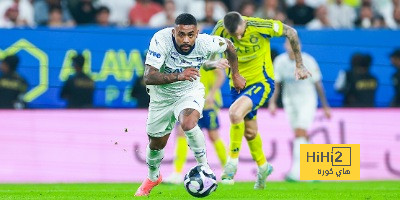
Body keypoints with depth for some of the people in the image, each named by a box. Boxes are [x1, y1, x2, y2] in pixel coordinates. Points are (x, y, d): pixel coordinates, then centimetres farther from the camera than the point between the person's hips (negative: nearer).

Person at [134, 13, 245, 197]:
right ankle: (153, 177, 49)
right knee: (156, 143, 16)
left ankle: (204, 167, -13)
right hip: (162, 96, 1)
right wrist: (178, 76, -53)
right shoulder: (161, 40, -34)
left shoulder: (205, 43, -28)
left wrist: (235, 75, 7)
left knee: (188, 123, -34)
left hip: (190, 92, -1)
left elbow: (229, 45, -4)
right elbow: (149, 77, -40)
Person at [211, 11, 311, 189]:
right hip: (238, 84, 5)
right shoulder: (220, 29, -15)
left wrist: (299, 65, -2)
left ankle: (232, 163, -14)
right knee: (249, 132, 14)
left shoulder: (260, 26, -24)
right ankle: (263, 167, 40)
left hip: (261, 82, -5)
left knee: (235, 113, -29)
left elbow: (291, 33, -8)